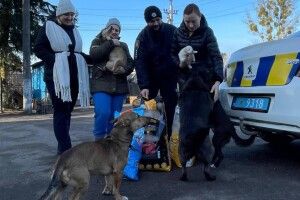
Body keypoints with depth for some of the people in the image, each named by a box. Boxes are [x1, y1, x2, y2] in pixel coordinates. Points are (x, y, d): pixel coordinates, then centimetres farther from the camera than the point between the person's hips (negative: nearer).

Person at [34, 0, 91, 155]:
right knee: (61, 111, -8)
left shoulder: (74, 30, 19)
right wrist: (55, 60, -18)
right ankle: (65, 149, -9)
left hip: (74, 77, 6)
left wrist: (88, 58, 8)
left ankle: (62, 147, 17)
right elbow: (38, 48, -5)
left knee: (67, 111, 8)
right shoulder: (48, 27, 1)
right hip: (57, 76, -6)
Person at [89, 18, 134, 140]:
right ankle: (98, 140, -4)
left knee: (115, 117, 3)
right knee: (103, 113, -19)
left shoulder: (123, 46, 20)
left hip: (119, 86, 4)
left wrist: (124, 69, -13)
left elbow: (131, 63, 10)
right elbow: (93, 54, -9)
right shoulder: (98, 41, 13)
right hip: (101, 84, -3)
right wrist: (111, 43, -8)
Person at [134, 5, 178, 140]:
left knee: (169, 109, 0)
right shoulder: (143, 36, -11)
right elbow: (140, 62, -18)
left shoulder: (172, 31, -10)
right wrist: (143, 85, -28)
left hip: (170, 76, 0)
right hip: (150, 77, 0)